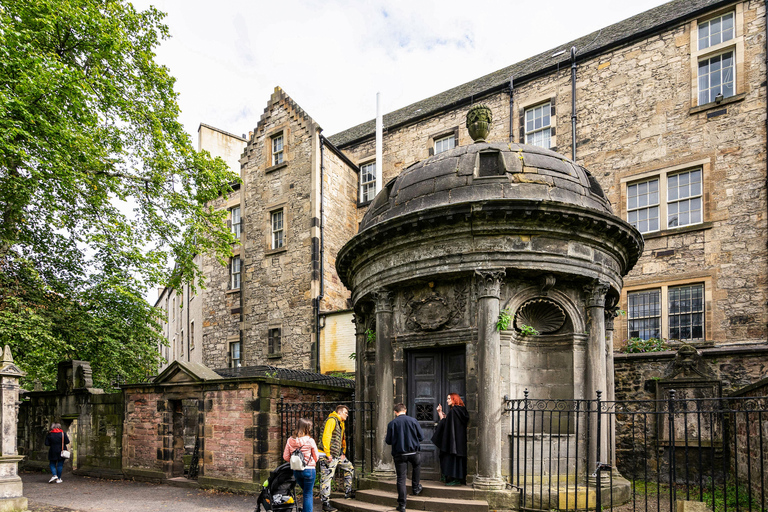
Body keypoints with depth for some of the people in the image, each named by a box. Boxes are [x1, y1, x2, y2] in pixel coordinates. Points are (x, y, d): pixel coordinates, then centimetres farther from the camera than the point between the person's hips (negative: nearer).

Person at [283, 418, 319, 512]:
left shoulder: (290, 440, -3)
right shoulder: (310, 440, -13)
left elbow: (286, 457, 1)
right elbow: (316, 457, -3)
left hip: (296, 471, 4)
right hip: (309, 470, -4)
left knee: (305, 491, 25)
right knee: (308, 494, 8)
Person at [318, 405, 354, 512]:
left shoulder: (341, 423, 19)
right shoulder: (332, 420, -13)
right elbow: (326, 437, -22)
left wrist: (343, 453, 19)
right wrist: (328, 454, -23)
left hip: (337, 455, 10)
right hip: (328, 456, -10)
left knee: (349, 467, 16)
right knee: (326, 478, -7)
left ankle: (348, 492, 24)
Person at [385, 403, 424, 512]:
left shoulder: (392, 423, -3)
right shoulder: (413, 420, -2)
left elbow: (389, 441, 0)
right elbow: (421, 437, 3)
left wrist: (386, 440, 24)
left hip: (399, 454, -1)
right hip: (413, 452, 1)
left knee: (401, 478, 3)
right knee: (417, 465, 33)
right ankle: (416, 488, 38)